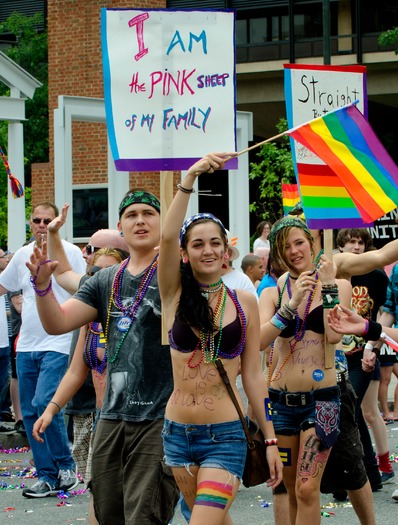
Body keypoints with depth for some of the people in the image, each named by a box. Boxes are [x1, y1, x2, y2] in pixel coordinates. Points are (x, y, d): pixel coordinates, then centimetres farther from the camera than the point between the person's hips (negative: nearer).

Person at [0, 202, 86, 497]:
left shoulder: (70, 252, -4)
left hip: (58, 344, -6)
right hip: (27, 345, 6)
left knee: (44, 403, -20)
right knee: (30, 412, 5)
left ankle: (66, 464, 0)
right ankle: (47, 477, 13)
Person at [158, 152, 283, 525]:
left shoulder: (244, 302, 2)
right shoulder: (176, 294, 1)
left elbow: (253, 375, 5)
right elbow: (166, 237, -17)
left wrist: (271, 440, 3)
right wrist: (189, 178, -27)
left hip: (225, 437, -2)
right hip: (177, 433, 2)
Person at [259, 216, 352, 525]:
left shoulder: (338, 286, 2)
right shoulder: (272, 293, 5)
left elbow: (334, 336, -12)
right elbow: (260, 340, -11)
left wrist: (328, 286, -13)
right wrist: (293, 303, -19)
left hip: (321, 398, -3)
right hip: (282, 400, 3)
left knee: (307, 490, -11)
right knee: (293, 491, 10)